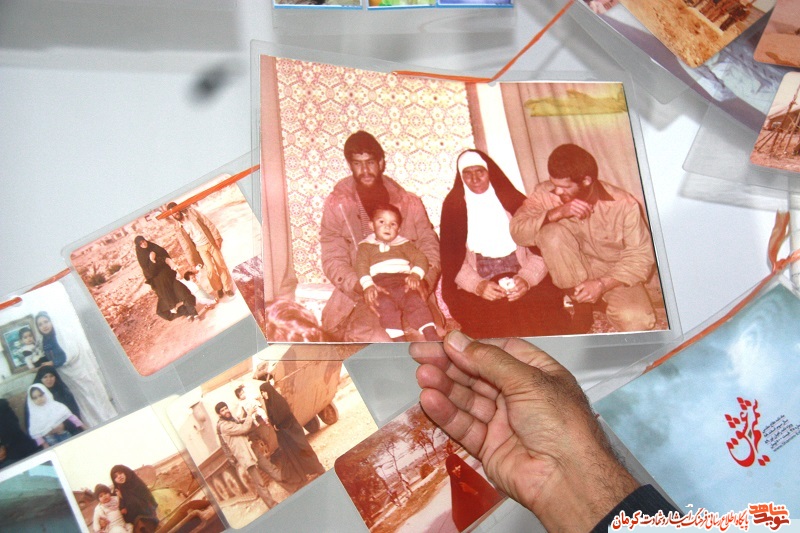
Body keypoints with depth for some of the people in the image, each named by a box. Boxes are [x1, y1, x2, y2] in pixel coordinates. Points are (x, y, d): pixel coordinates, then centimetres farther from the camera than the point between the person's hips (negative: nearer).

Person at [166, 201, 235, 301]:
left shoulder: (192, 212, -1)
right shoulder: (179, 229, -2)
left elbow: (209, 224, -1)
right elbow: (186, 246, -2)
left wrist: (217, 237, -9)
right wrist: (194, 262, -5)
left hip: (211, 243, 0)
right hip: (201, 248, 0)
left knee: (221, 265, 1)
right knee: (210, 269, -11)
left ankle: (228, 288, 17)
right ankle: (219, 289, 11)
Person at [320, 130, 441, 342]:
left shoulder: (409, 203, 13)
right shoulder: (336, 205, 7)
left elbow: (430, 247, 9)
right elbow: (333, 261, 1)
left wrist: (423, 281, -14)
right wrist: (361, 287, -19)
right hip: (358, 300, -2)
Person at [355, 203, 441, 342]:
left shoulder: (403, 244, 27)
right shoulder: (366, 246, 22)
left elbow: (420, 258, 13)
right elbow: (361, 266, 5)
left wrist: (415, 274, -11)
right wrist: (367, 285, -15)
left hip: (402, 281, 2)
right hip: (379, 284, -1)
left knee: (414, 300, -27)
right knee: (386, 305, -32)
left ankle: (432, 336, -36)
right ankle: (399, 339, -41)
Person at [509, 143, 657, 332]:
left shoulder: (624, 205, -19)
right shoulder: (546, 194, -15)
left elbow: (641, 258, -15)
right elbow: (517, 231, -23)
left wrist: (602, 284, -27)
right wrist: (557, 213, -36)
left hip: (614, 272, -1)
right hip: (573, 272, 1)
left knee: (635, 321, -28)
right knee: (551, 232, -28)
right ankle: (582, 308, -14)